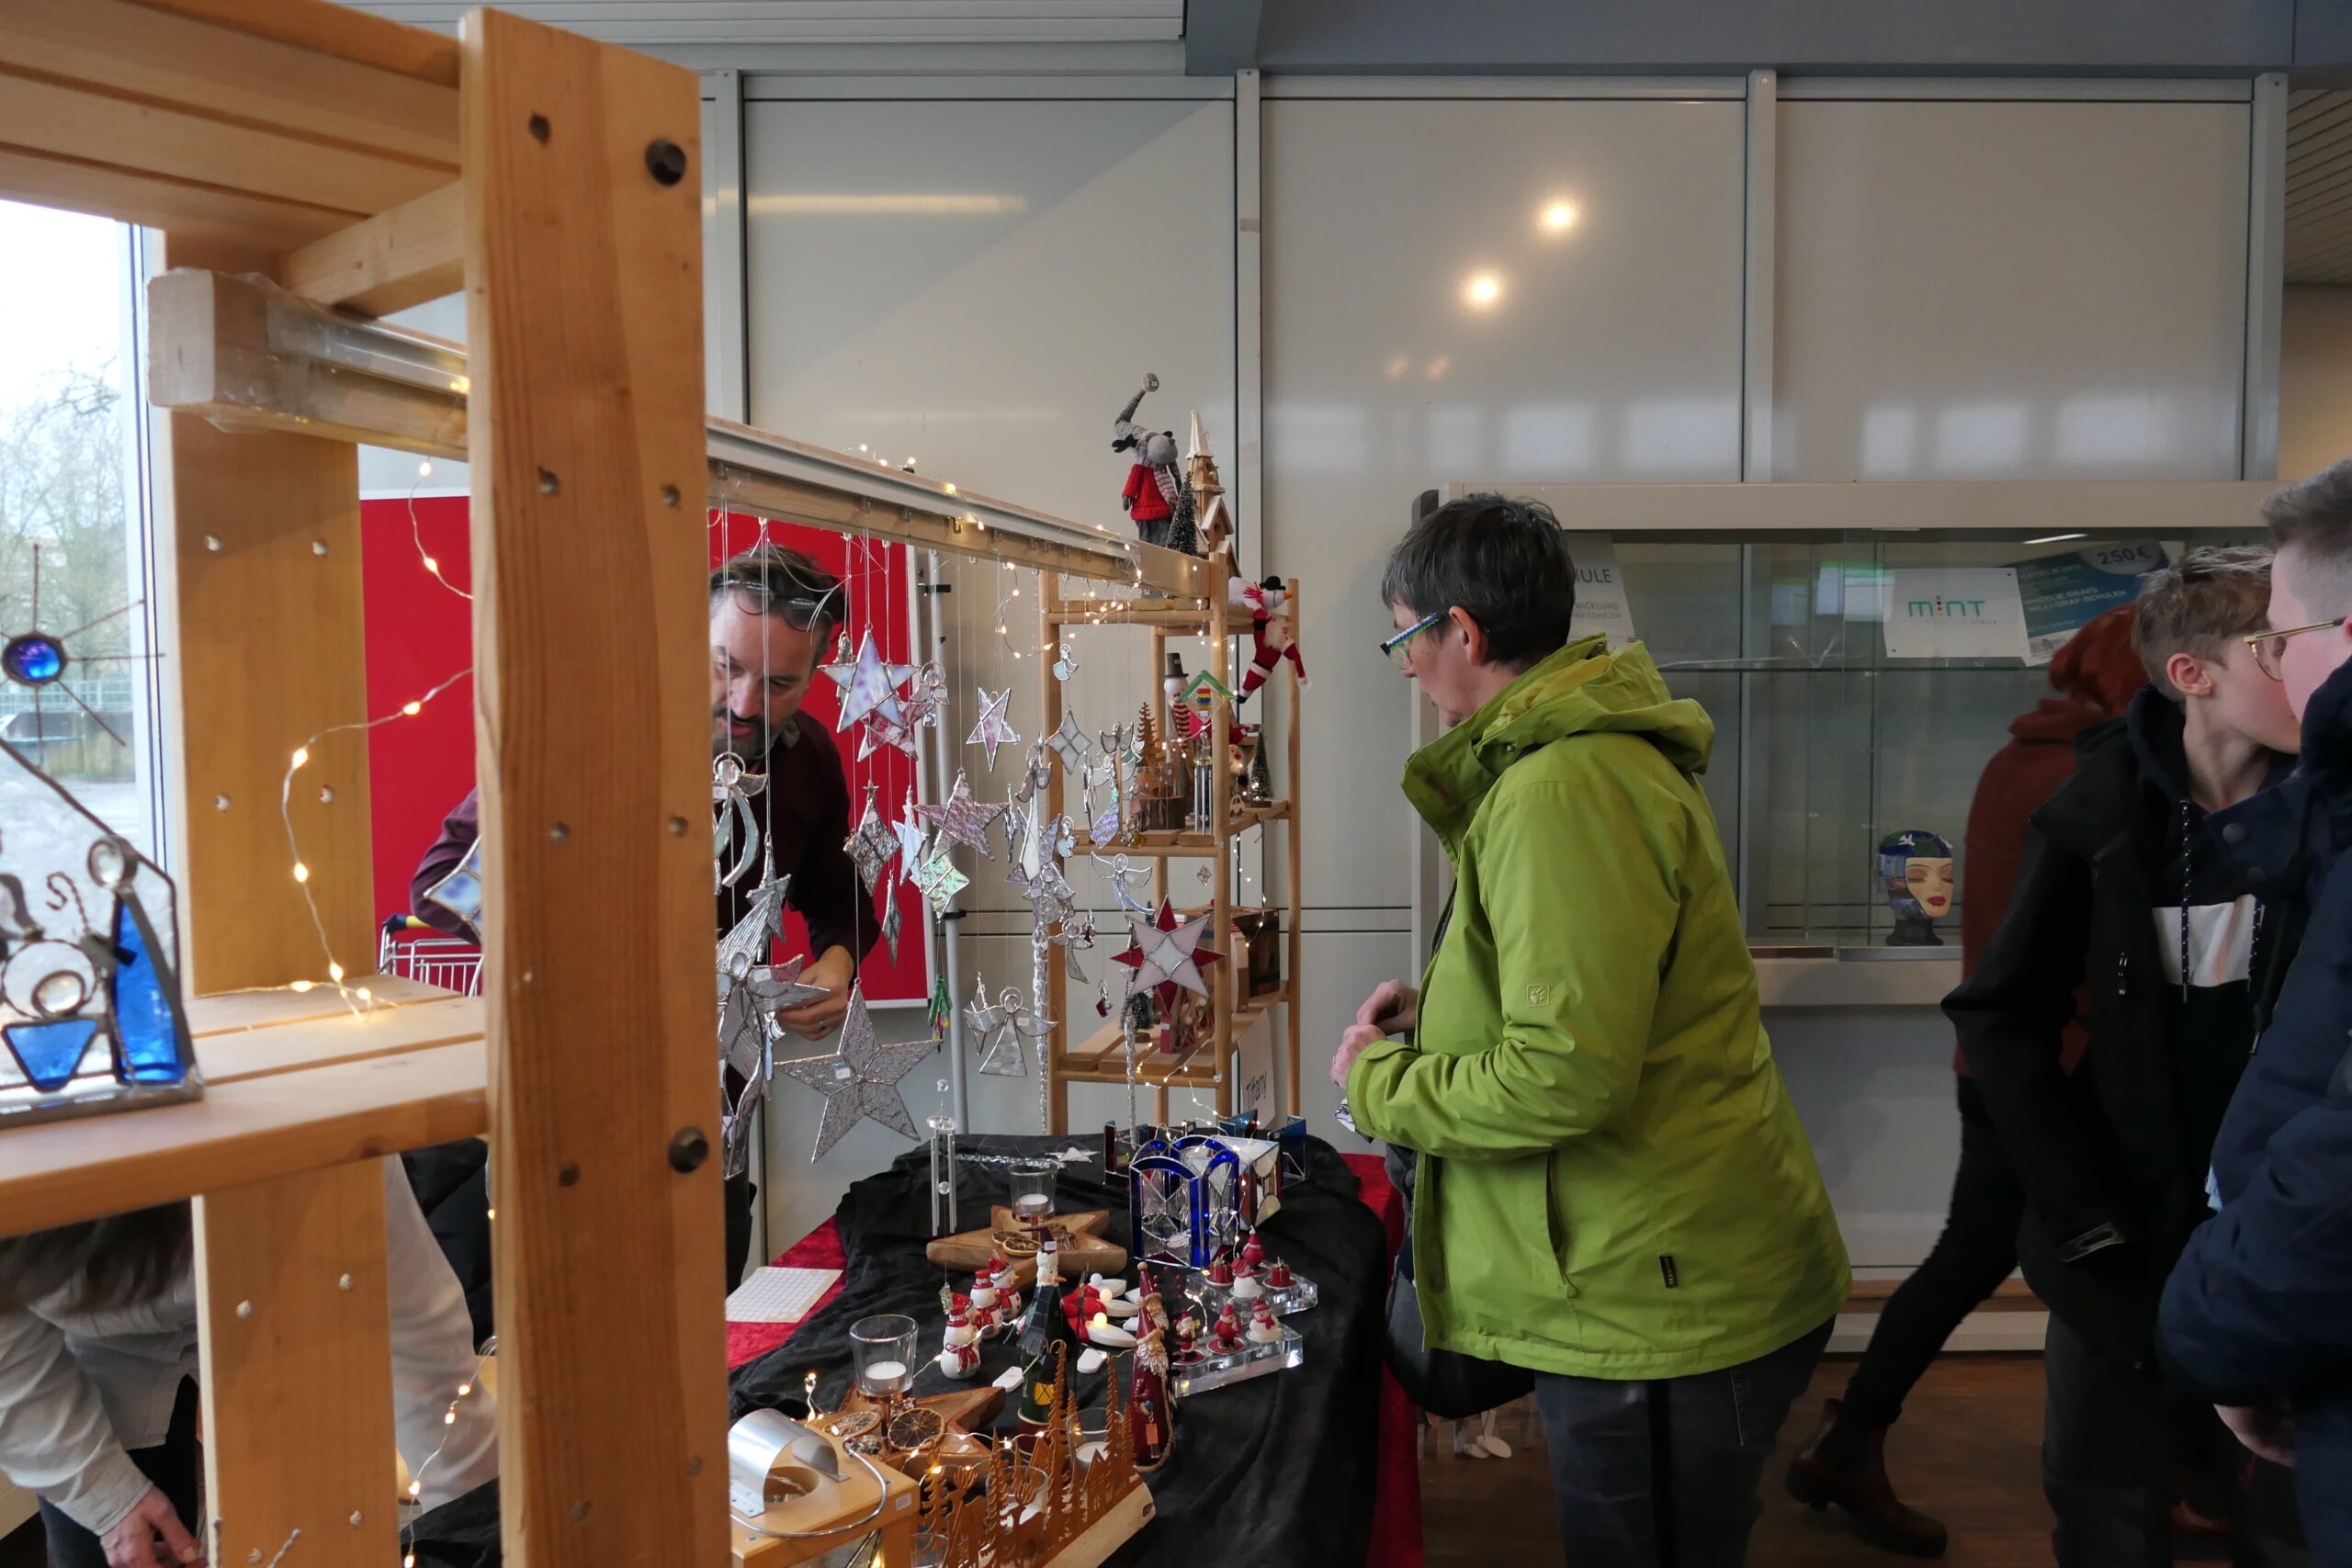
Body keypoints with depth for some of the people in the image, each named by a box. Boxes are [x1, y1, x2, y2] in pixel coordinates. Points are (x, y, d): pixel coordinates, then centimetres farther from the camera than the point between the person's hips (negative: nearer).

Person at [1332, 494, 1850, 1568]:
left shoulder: (1563, 791, -24)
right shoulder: (1603, 751, 10)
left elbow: (1564, 1074, -28)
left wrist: (1381, 1084, -12)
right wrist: (1442, 1013, 11)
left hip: (1660, 1304, -10)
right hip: (1673, 1278, 10)